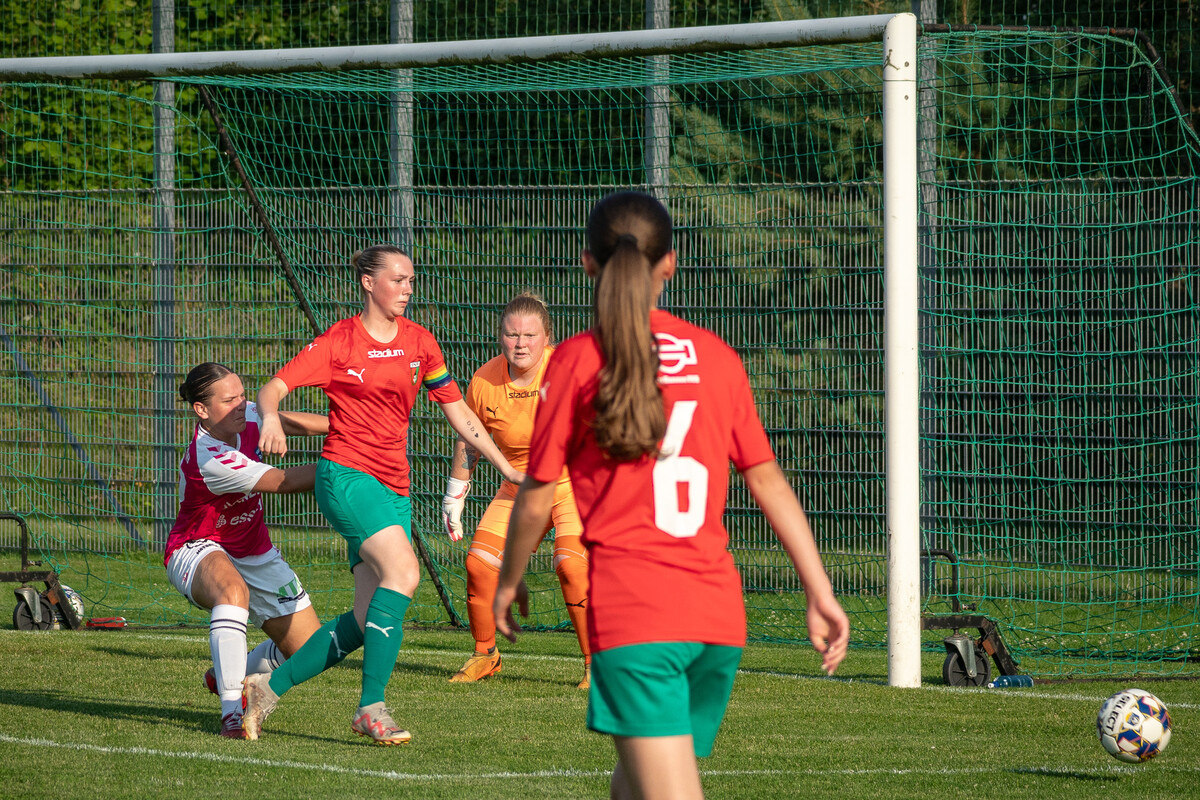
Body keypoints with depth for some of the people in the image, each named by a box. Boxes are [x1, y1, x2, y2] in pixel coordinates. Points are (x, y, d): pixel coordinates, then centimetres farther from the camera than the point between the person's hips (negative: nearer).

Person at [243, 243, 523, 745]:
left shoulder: (419, 342, 12)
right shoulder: (339, 342, -2)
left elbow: (456, 411, 19)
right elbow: (273, 388, -8)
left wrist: (505, 466, 16)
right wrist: (271, 418, -31)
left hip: (394, 488, 6)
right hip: (346, 474, -6)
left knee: (369, 619, -3)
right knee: (403, 572, -27)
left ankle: (268, 688, 10)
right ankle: (371, 707, -25)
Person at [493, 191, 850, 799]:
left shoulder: (578, 360, -1)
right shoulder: (717, 356, 10)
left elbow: (535, 498, 3)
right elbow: (768, 480, 9)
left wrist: (509, 582, 19)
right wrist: (820, 593, 12)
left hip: (632, 611, -5)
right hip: (719, 612, 5)